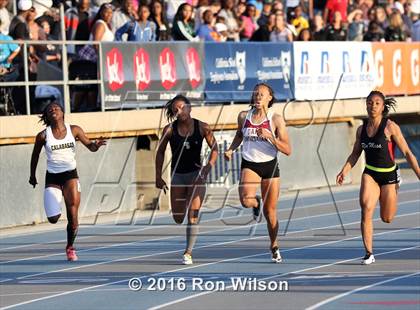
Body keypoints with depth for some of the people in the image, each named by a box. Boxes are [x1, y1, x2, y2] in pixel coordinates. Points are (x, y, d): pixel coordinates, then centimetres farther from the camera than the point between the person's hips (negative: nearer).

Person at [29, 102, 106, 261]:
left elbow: (90, 146, 3)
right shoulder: (43, 136, -5)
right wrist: (32, 175, 18)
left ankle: (70, 247, 17)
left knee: (73, 216, -5)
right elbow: (35, 155, 10)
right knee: (53, 218, -8)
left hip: (70, 175, 1)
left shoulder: (74, 130, -1)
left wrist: (96, 144, -20)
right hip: (52, 177, -1)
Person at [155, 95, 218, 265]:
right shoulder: (170, 129, -5)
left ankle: (188, 252, -9)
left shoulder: (202, 127, -7)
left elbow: (214, 148, 0)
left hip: (196, 174, -2)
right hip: (177, 175, 2)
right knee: (178, 218, 8)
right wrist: (158, 176, 1)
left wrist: (209, 165, -17)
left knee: (193, 214, -13)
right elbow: (160, 152, 5)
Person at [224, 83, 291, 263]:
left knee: (270, 212, 6)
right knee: (246, 200, -27)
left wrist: (270, 137, -23)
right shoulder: (244, 116, 2)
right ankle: (257, 204, 12)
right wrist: (231, 149, 7)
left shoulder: (276, 119, -6)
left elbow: (288, 150, -10)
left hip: (270, 166, -1)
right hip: (249, 165, 1)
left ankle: (274, 246, 30)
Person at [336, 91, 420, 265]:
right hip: (370, 174, 2)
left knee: (387, 218, 10)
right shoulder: (362, 129, 0)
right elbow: (355, 154, 10)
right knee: (366, 210, -20)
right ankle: (369, 254, -15)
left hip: (389, 174, -2)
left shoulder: (390, 127, -13)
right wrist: (344, 171, -5)